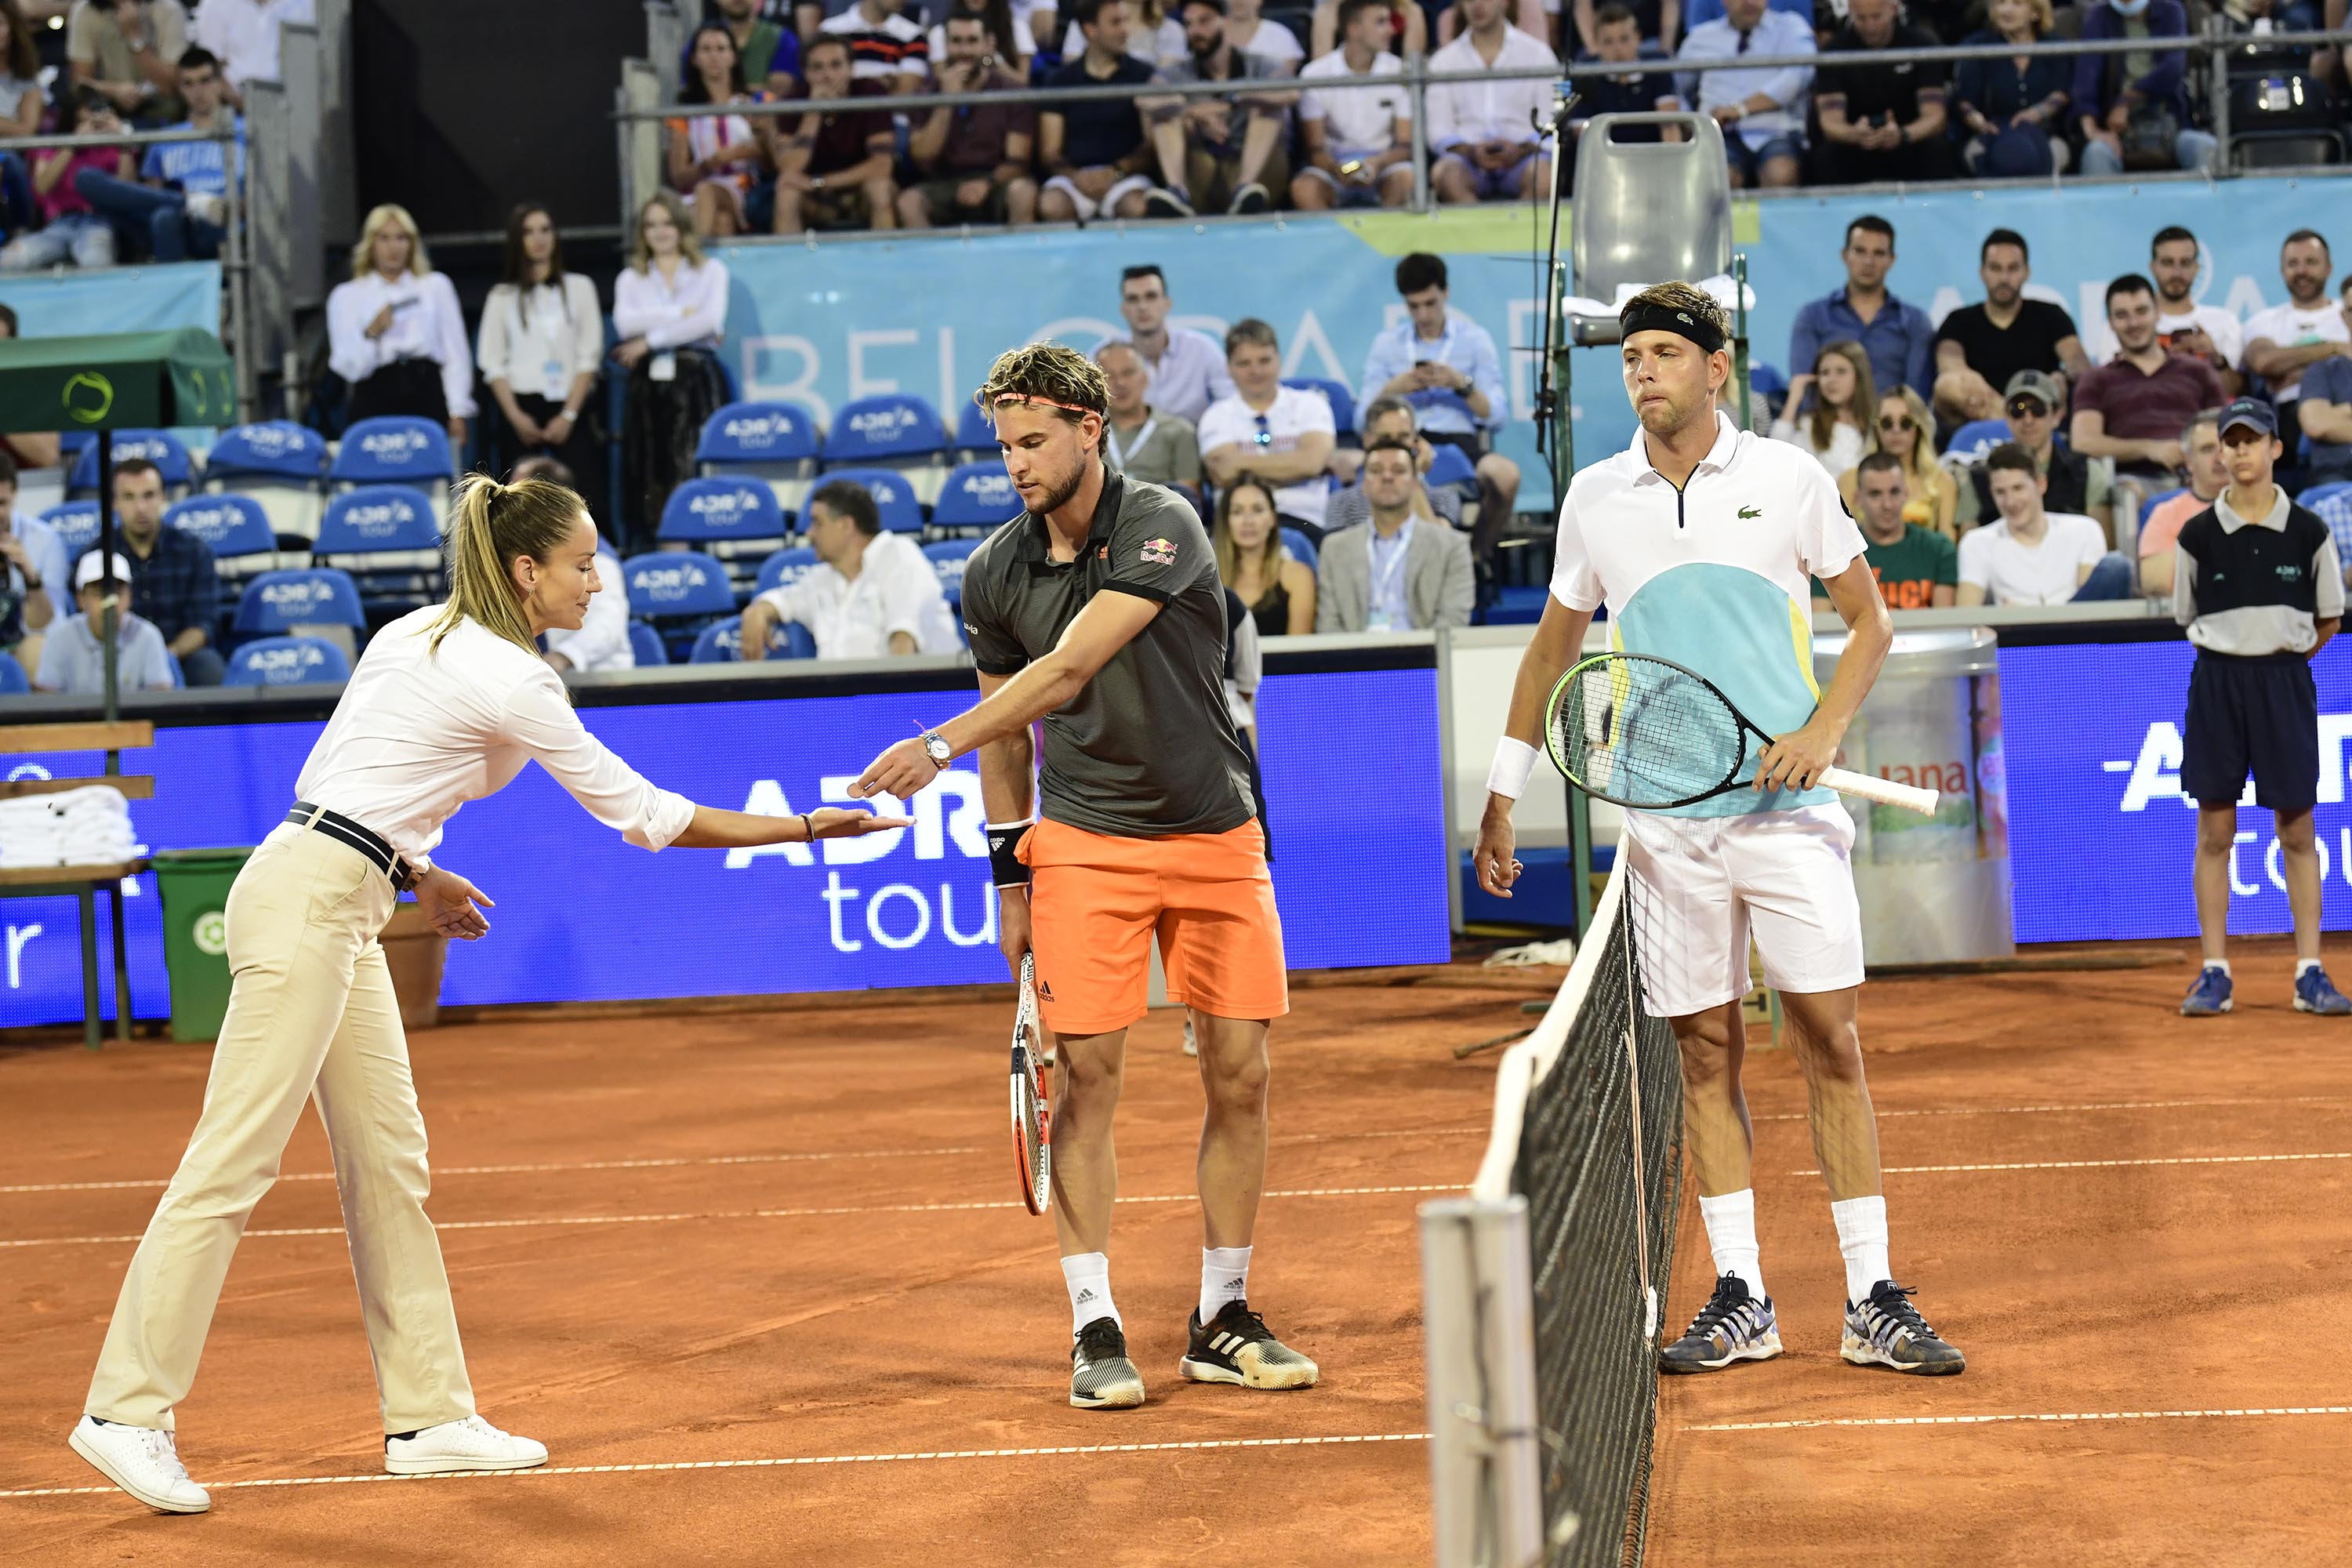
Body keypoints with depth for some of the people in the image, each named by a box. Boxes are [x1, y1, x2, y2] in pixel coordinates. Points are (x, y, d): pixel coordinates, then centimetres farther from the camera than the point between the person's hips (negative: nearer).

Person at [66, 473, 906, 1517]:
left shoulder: (411, 636, 14)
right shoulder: (511, 684, -12)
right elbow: (645, 816, -6)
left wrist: (415, 873, 25)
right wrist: (807, 827, -1)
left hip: (333, 908, 10)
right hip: (304, 904, -10)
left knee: (389, 1163, 10)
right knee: (234, 1162, -8)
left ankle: (426, 1417, 13)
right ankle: (127, 1411, -6)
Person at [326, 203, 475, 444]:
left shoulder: (436, 286, 16)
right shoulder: (346, 296, 12)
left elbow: (456, 354, 11)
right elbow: (347, 367, 4)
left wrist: (458, 412, 1)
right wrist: (372, 334, -13)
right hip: (375, 401, -1)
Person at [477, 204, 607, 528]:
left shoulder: (579, 288, 12)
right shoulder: (502, 297, 12)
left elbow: (589, 356, 5)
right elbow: (492, 364, 6)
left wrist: (568, 415, -6)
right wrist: (516, 416, -8)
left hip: (571, 408, 0)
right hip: (521, 408, 0)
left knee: (585, 503, -12)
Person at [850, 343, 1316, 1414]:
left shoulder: (1160, 529, -15)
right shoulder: (996, 574, 0)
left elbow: (1068, 671, -27)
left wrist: (942, 744, -35)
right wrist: (1009, 875, 11)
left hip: (1216, 838, -2)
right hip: (1083, 842, 2)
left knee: (1239, 1077, 1)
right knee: (1087, 1075, -6)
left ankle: (1221, 1322, 13)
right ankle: (1095, 1332, 1)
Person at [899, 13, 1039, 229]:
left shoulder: (1011, 90, 1)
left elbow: (1018, 161, -3)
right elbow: (922, 158, -4)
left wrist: (987, 184, -24)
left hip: (997, 182, -1)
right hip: (945, 187, 1)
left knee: (1023, 192, -35)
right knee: (909, 201, -30)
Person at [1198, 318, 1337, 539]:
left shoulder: (1310, 404, 14)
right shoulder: (1217, 416, 15)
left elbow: (1312, 461, -6)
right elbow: (1226, 474, -3)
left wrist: (1240, 463, -2)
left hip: (1302, 523, 0)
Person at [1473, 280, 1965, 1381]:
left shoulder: (1789, 480, 1)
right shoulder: (1595, 500, 7)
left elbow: (1869, 621, 8)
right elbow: (1555, 645, 19)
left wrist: (1823, 731, -8)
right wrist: (1504, 793, 17)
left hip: (1787, 806, -2)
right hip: (1666, 822, 2)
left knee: (1830, 1043, -3)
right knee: (1706, 1052, 3)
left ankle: (1873, 1300, 1)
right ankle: (1739, 1301, 9)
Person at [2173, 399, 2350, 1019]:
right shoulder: (2198, 534, 0)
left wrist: (2280, 659, 5)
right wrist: (2234, 657, 6)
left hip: (2285, 683, 0)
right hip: (2217, 683, 0)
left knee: (2297, 832, 2)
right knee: (2214, 832, 1)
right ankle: (2214, 973, 5)